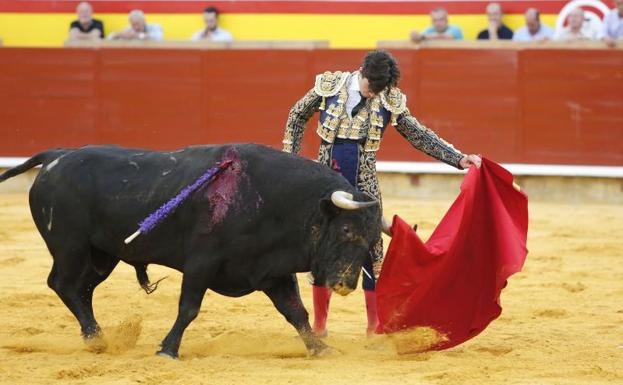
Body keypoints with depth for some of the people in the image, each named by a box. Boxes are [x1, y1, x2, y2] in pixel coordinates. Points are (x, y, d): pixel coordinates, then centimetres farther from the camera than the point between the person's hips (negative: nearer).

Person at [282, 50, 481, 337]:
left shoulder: (390, 101, -3)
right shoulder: (329, 86, -4)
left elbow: (420, 136, 4)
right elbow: (297, 116, 11)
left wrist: (459, 159, -3)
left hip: (363, 185, 0)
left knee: (371, 253, -3)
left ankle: (374, 327, 5)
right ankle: (319, 325, 16)